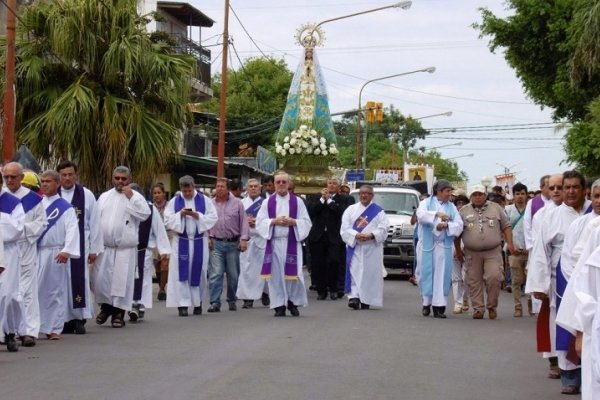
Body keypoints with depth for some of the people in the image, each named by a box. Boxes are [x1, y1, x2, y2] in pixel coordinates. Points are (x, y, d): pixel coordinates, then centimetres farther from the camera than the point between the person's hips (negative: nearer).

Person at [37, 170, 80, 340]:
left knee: (55, 291, 1)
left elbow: (72, 230, -8)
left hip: (55, 254, -3)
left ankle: (54, 328, 7)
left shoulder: (65, 208, 1)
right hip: (34, 252, 4)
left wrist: (67, 250, -21)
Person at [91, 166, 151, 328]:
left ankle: (118, 313, 8)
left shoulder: (136, 197, 3)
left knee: (121, 280, -3)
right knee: (101, 279, 3)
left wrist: (131, 198, -14)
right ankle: (105, 307, 25)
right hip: (104, 247, 3)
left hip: (125, 249, -3)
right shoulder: (104, 197, 13)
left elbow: (145, 214, -12)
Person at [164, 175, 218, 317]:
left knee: (198, 272, 6)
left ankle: (198, 302, 20)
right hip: (181, 242, 0)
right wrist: (180, 214, -16)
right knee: (181, 272, -5)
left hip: (199, 242, 0)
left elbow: (213, 218, -3)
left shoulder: (204, 200, 3)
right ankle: (182, 304, -4)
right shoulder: (174, 201, 4)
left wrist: (197, 215, -16)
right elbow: (168, 220, -1)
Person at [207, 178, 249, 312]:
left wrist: (244, 239, -6)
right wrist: (207, 237, -3)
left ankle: (232, 300, 22)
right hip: (216, 243, 0)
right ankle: (215, 303, -10)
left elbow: (243, 222, 3)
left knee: (233, 274, 7)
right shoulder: (211, 204, 7)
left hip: (233, 243, 0)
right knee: (215, 274, -9)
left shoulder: (237, 203, 5)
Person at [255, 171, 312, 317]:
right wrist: (274, 221, -12)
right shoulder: (268, 202, 9)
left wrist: (293, 222, -13)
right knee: (275, 274, -1)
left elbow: (306, 222, 4)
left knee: (293, 273, -2)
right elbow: (260, 222, 4)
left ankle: (293, 303, 12)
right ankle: (279, 305, 5)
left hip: (292, 242, -1)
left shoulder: (297, 201, 7)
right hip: (274, 242, 1)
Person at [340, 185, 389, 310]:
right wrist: (356, 235, -16)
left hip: (372, 249, -1)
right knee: (355, 271, -8)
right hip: (354, 247, 1)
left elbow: (383, 229, -2)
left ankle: (366, 300, 2)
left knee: (370, 272, -3)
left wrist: (371, 236, -19)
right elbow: (345, 228, 2)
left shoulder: (378, 211, 7)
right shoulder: (351, 209, 11)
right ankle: (354, 297, -15)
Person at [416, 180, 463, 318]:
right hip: (427, 245, -2)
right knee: (426, 273, 1)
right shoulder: (426, 203, 5)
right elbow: (421, 215, -16)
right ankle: (426, 302, 17)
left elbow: (459, 225, 3)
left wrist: (446, 225, -14)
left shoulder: (451, 207, 13)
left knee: (442, 275, -4)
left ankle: (439, 306, -5)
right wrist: (437, 214, -29)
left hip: (444, 246, 2)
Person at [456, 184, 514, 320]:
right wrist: (458, 250, 9)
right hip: (472, 253, 1)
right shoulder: (464, 211, 7)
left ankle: (492, 306, 5)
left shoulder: (496, 208, 8)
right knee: (474, 282, 2)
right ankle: (478, 309, 10)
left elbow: (506, 227, 9)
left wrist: (510, 243, -2)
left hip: (493, 252, -1)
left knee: (494, 277, -12)